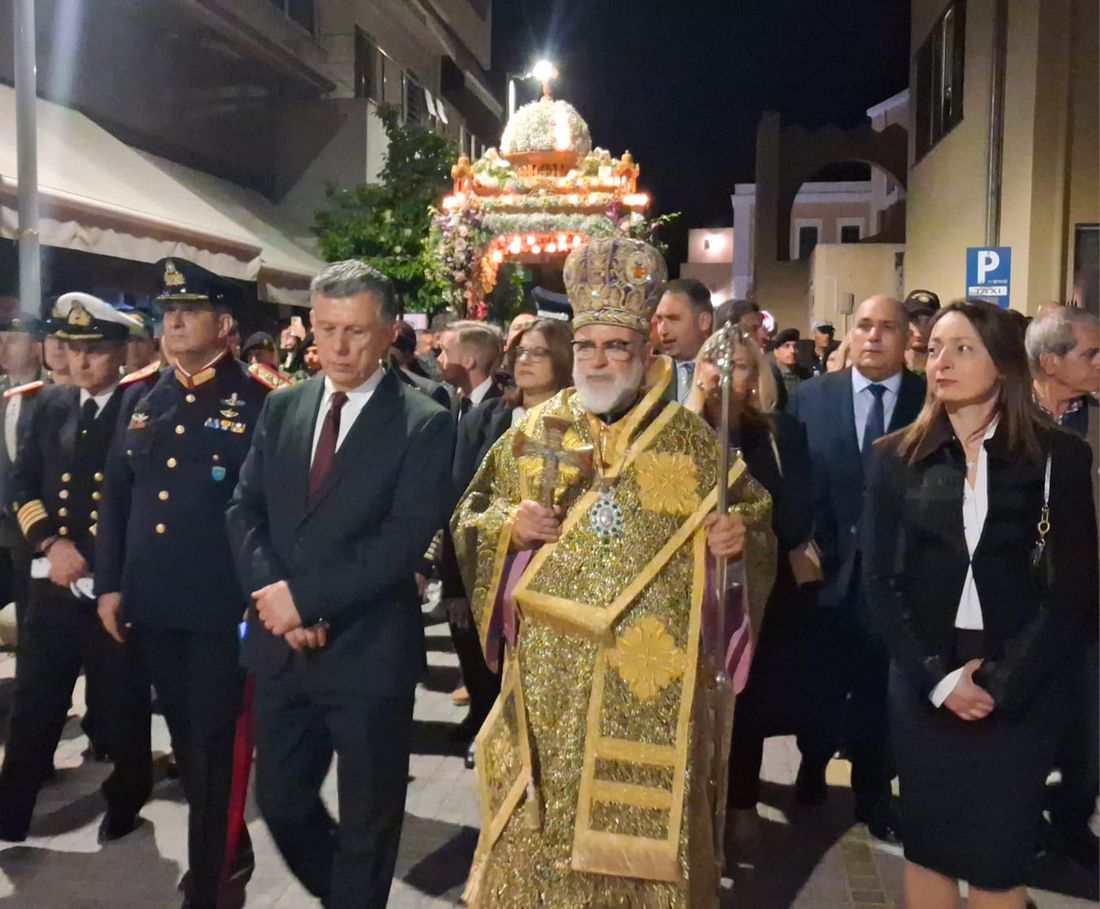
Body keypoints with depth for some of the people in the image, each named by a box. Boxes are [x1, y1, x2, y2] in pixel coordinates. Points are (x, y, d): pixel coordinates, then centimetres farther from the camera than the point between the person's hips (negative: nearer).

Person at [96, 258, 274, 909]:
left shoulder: (258, 403, -7)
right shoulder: (141, 399, 9)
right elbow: (116, 496, 12)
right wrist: (110, 583, 9)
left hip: (222, 606, -6)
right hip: (153, 604, 6)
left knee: (215, 746, 4)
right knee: (186, 739, 18)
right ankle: (231, 850, 38)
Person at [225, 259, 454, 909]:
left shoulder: (425, 424, -10)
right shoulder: (282, 408, 7)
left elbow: (405, 540, -17)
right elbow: (245, 510, 4)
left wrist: (305, 595, -18)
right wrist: (274, 597, -11)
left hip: (369, 652, -5)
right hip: (281, 645, 5)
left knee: (367, 820, 11)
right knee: (282, 804, 18)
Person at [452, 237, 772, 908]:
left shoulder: (692, 440, 1)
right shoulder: (533, 434, 6)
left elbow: (748, 512, 10)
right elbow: (468, 523, 10)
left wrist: (739, 536, -13)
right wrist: (509, 524, -11)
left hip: (651, 693, -1)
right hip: (547, 686, 2)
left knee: (642, 840, 8)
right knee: (538, 840, 10)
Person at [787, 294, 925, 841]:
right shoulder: (811, 397, 1)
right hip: (827, 567, 1)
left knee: (880, 691, 10)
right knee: (822, 686, 17)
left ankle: (874, 795, 29)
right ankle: (814, 767, 43)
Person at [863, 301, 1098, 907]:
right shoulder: (896, 458, 2)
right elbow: (879, 579, -1)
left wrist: (1001, 681, -12)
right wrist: (937, 677, -10)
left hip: (1022, 684, -2)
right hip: (922, 678, 2)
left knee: (998, 856, 6)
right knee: (926, 842, 11)